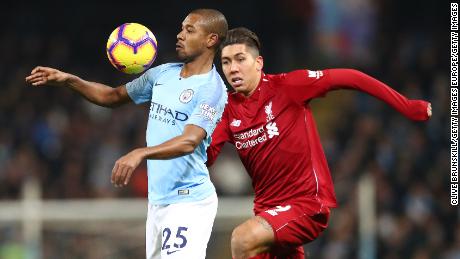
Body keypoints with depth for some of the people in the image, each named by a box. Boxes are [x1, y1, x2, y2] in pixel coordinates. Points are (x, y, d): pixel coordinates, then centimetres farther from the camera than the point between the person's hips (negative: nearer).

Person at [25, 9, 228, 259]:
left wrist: (140, 153, -40)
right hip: (157, 199, 8)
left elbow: (189, 142, -25)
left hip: (189, 202, -8)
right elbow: (114, 96, 24)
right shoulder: (162, 74, 12)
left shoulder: (212, 89, -12)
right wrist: (69, 80, 10)